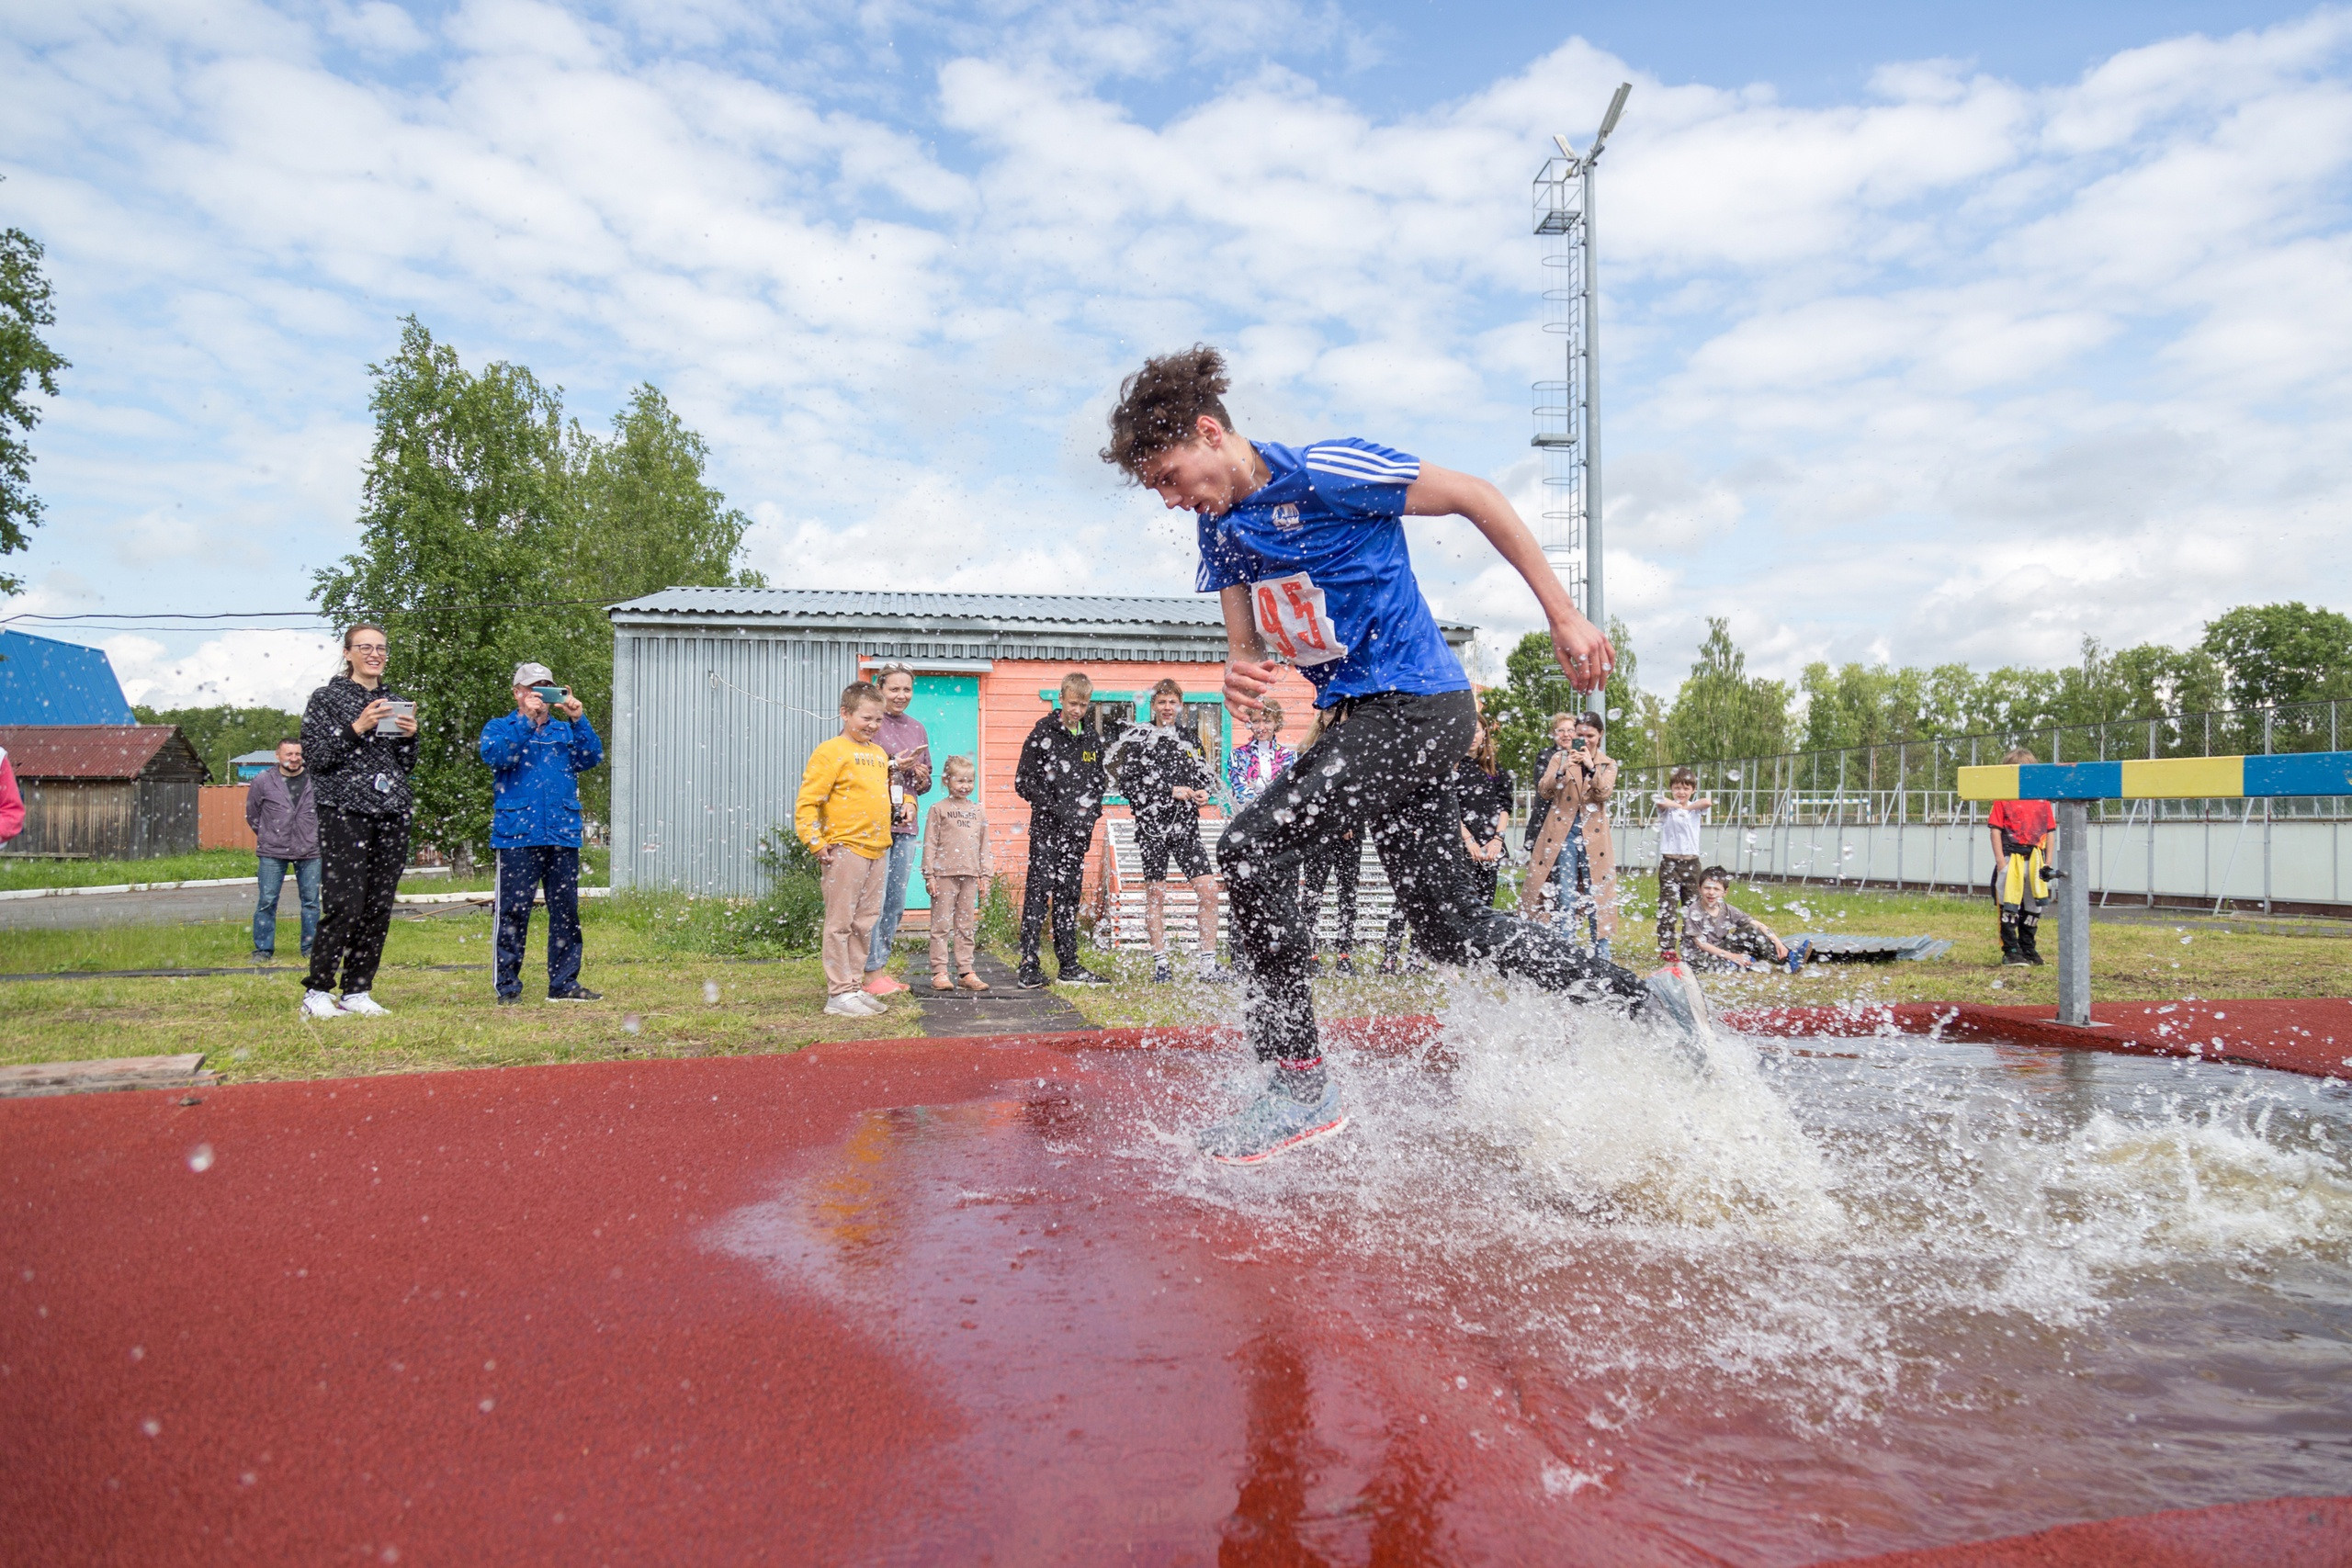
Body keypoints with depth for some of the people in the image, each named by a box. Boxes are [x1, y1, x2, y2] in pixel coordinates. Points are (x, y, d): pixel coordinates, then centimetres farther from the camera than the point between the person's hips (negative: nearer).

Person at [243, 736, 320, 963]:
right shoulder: (263, 781, 0)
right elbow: (251, 813, 13)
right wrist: (266, 836, 13)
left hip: (309, 852, 1)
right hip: (272, 853, -1)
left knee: (311, 901, 5)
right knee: (267, 901, 0)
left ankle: (311, 948, 15)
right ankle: (263, 949, 8)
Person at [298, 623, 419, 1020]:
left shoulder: (396, 702, 17)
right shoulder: (327, 698, 4)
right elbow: (314, 758, -5)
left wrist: (409, 736, 0)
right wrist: (357, 728, -14)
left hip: (392, 814, 5)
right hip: (344, 812, -5)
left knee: (379, 907, 2)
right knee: (344, 905, -12)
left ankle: (357, 991, 10)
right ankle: (316, 992, -1)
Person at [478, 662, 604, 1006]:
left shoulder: (566, 730, 18)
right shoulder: (499, 728, 11)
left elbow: (592, 757, 1)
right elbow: (497, 755, -10)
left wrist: (578, 719, -11)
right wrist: (527, 720, -15)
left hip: (563, 835, 3)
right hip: (516, 835, -3)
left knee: (566, 910, 4)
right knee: (513, 911, -2)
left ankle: (564, 983, 11)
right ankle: (507, 986, 6)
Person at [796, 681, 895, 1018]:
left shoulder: (879, 754, 16)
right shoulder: (831, 751, -7)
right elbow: (806, 803, -10)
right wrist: (816, 843, -16)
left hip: (877, 849, 8)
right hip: (845, 848, -8)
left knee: (865, 921, 12)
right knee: (841, 922, -2)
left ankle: (856, 986, 21)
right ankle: (840, 994, 2)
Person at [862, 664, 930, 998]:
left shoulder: (916, 728, 16)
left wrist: (922, 779, 2)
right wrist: (892, 765, -15)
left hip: (904, 824, 7)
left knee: (896, 902, 9)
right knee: (875, 899, -7)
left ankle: (880, 967, 19)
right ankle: (871, 973, 0)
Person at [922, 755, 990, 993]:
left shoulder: (978, 811, 13)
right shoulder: (938, 810, 1)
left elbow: (983, 846, 16)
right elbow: (930, 844, -2)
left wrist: (984, 875, 11)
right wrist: (929, 875, -8)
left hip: (969, 876, 4)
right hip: (944, 875, -4)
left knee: (967, 926, 7)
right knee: (941, 924, -1)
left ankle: (966, 972, 12)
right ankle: (939, 972, 2)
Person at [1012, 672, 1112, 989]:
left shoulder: (1093, 737, 11)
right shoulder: (1043, 734, -5)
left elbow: (1099, 781, 19)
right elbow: (1023, 783, -7)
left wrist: (1090, 815, 1)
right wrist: (1060, 811, -13)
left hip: (1078, 832, 5)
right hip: (1046, 829, -5)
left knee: (1069, 896, 10)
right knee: (1038, 893, -7)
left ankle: (1069, 966, 16)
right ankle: (1029, 967, -6)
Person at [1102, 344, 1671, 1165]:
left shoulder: (1325, 473, -15)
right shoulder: (1219, 526, 10)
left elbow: (1475, 497, -10)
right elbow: (1248, 643, 13)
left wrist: (1564, 617, -9)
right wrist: (1240, 676, -14)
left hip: (1416, 705, -9)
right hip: (1364, 719, 9)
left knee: (1251, 846, -19)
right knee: (1454, 926, 8)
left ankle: (1301, 1083, -11)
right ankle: (1649, 1005, 20)